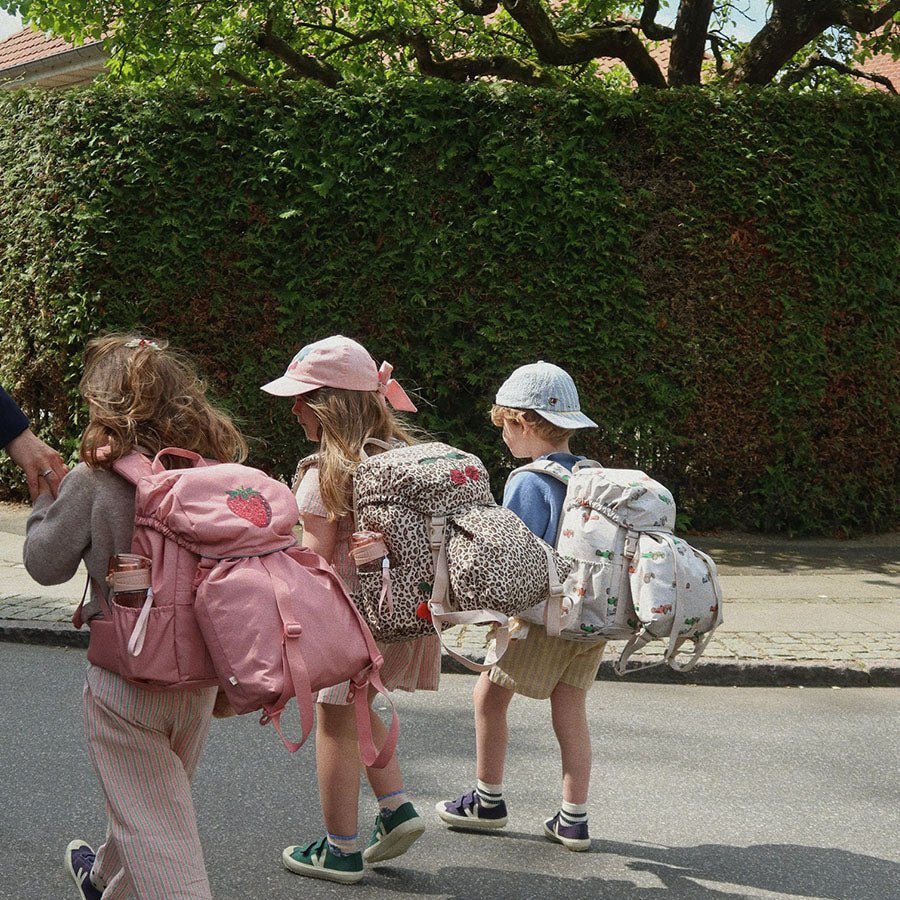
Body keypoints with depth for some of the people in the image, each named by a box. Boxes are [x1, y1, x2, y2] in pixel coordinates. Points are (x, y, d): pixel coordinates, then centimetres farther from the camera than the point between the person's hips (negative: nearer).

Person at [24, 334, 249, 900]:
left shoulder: (93, 481, -17)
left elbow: (46, 565, -5)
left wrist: (44, 497, 9)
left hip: (127, 677, -6)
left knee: (155, 830, 3)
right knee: (155, 800, 28)